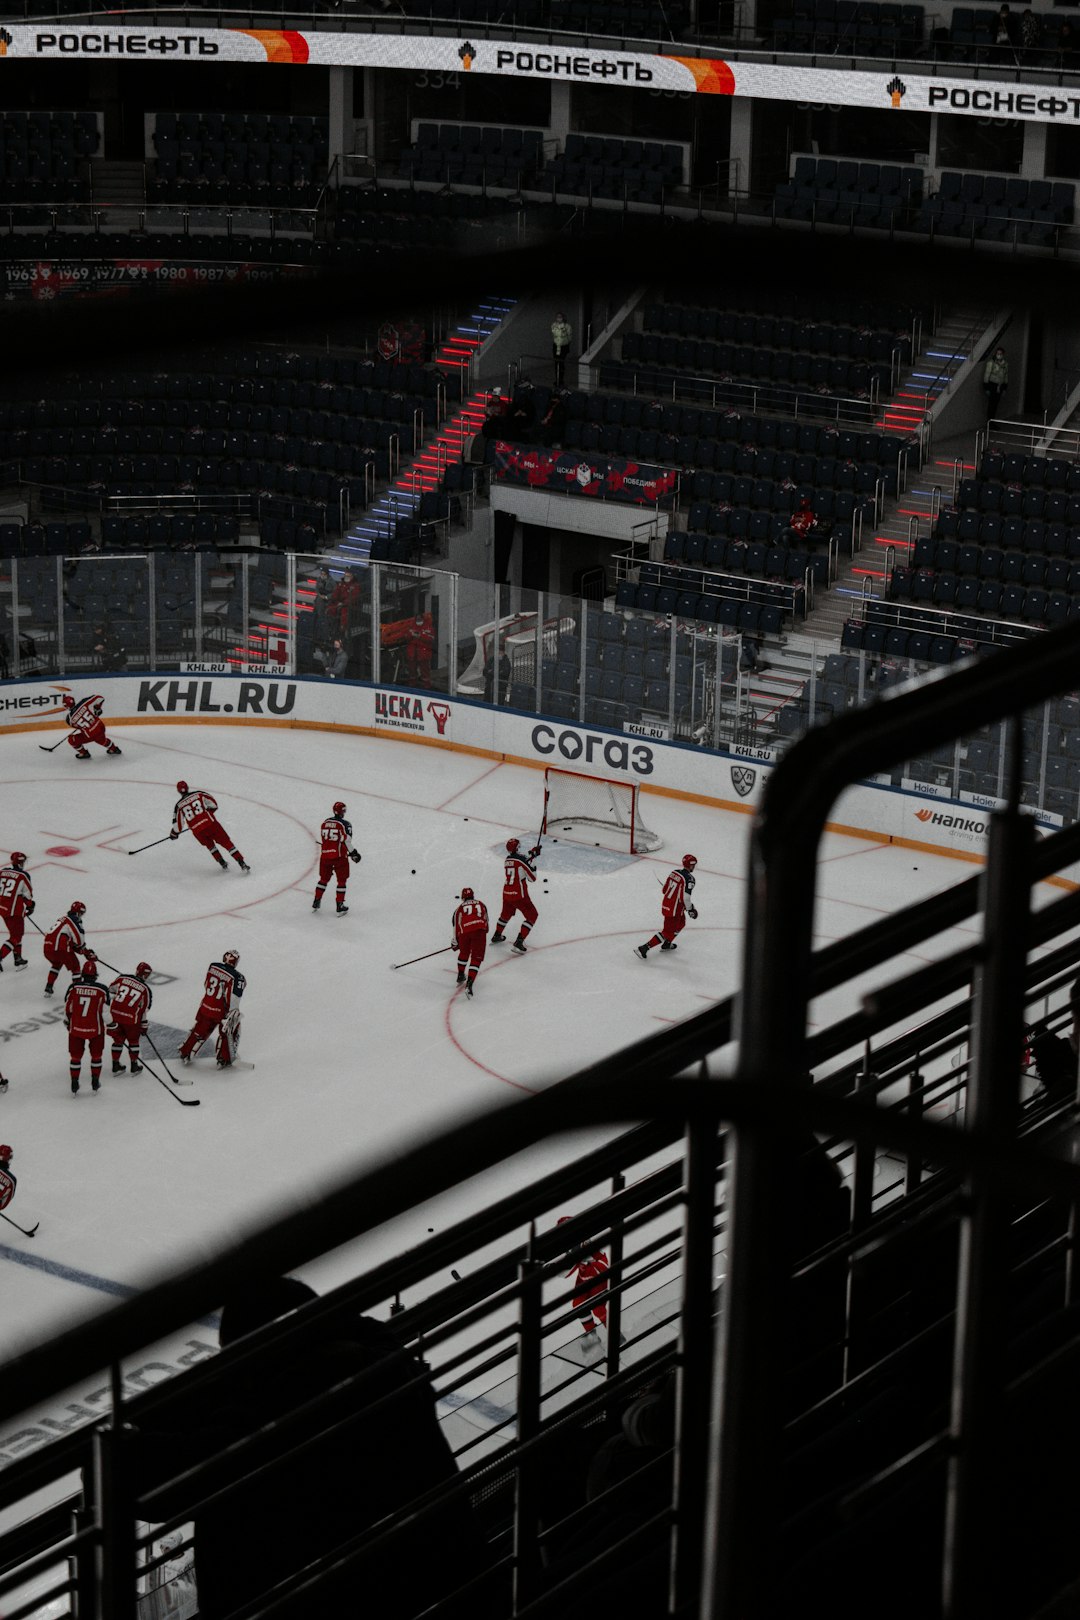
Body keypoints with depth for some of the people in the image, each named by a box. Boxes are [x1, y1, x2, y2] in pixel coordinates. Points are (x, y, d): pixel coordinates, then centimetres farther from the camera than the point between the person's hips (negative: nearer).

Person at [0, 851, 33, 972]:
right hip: (14, 911, -7)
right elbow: (28, 894, -5)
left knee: (17, 933, 23)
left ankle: (18, 958, 30)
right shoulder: (23, 875, -12)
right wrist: (30, 907, 13)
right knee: (15, 937, 1)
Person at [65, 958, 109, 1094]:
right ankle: (95, 1084, 26)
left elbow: (67, 1008, 0)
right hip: (95, 1029, -1)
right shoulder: (102, 990, -14)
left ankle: (74, 1085, 21)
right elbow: (106, 1011, -8)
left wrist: (67, 1022, 18)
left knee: (75, 1056, 16)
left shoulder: (73, 987, -10)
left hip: (75, 1028, 1)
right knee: (96, 1055, 19)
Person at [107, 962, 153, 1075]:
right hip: (131, 1018, -2)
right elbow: (144, 1010, 3)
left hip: (114, 1014, 2)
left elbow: (110, 992, 8)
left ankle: (116, 1066, 27)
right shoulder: (146, 990, -2)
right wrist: (143, 1026, 13)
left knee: (118, 1039, 20)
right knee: (133, 1040, 19)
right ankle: (134, 1067, 27)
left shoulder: (121, 978, 2)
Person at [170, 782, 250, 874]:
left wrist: (174, 833, 27)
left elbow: (178, 823, 9)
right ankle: (242, 864, -2)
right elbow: (213, 804, 11)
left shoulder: (179, 805, 6)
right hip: (210, 823, -1)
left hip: (197, 831, 1)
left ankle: (223, 864, 23)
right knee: (226, 842, 5)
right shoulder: (199, 793, 5)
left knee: (210, 845, 29)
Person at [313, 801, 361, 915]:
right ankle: (340, 906, 7)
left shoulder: (325, 823, 7)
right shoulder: (345, 824, -11)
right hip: (339, 856, -5)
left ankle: (316, 903, 24)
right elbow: (346, 841, -14)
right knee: (342, 880, 8)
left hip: (325, 855, 5)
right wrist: (353, 853, 1)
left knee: (324, 879, 20)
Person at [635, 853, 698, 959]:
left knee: (681, 923, 30)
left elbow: (665, 889, 12)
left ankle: (667, 944, 42)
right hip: (674, 909, -9)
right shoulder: (689, 878, -21)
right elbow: (685, 898, -24)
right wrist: (691, 910, -9)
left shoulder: (675, 872, 4)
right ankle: (643, 948, -6)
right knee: (667, 932, -1)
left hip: (666, 904, 9)